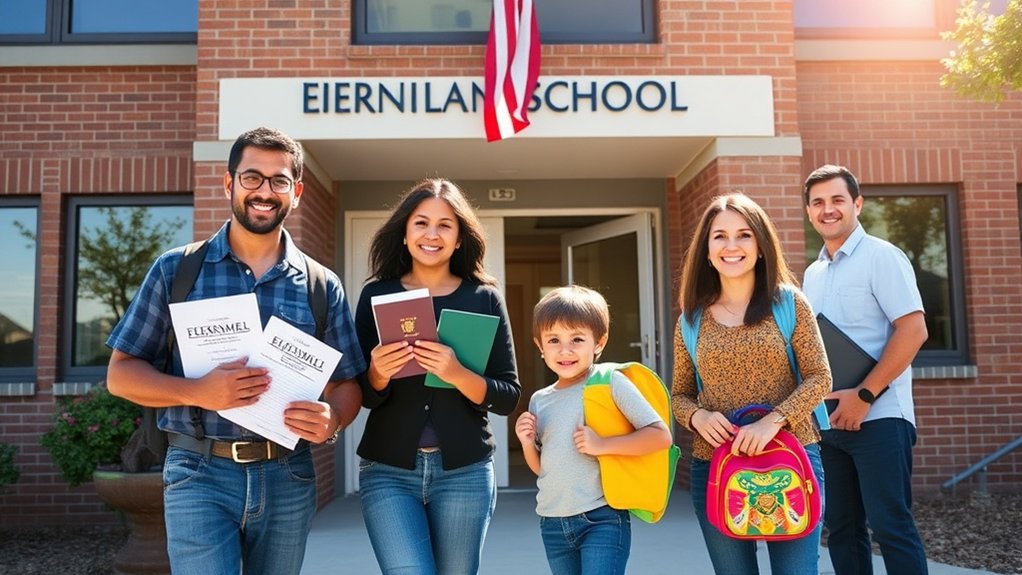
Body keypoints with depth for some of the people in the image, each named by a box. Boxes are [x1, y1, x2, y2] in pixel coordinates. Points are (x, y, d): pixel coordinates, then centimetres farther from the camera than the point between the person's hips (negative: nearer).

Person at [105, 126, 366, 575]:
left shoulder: (323, 286, 4)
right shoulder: (176, 270, 1)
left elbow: (346, 384, 6)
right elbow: (121, 373, 1)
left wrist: (332, 420, -17)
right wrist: (198, 392, -17)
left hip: (288, 478, 2)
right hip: (200, 475, -2)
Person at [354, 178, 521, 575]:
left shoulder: (484, 298, 0)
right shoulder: (377, 294, 1)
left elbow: (508, 396, -2)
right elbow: (360, 395, 4)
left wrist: (457, 374, -20)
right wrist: (378, 374, -18)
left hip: (465, 472, 1)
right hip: (388, 471, 0)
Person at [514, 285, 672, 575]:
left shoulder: (610, 382, -9)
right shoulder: (539, 400, 7)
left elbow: (661, 435, -12)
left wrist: (602, 444, -20)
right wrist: (527, 442, -3)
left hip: (602, 518, -6)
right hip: (552, 524, 6)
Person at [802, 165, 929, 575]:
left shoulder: (880, 256, -5)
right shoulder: (813, 273, 15)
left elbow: (913, 330, -15)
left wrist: (864, 395, -18)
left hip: (877, 417, -7)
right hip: (828, 422, 7)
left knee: (890, 528, -5)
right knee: (841, 529, 11)